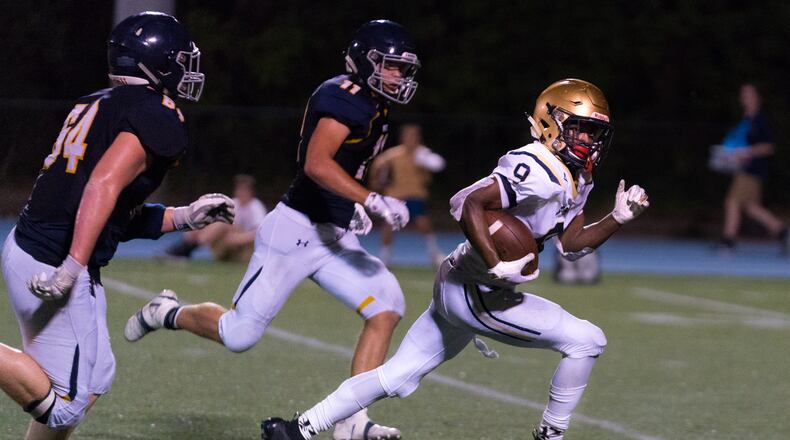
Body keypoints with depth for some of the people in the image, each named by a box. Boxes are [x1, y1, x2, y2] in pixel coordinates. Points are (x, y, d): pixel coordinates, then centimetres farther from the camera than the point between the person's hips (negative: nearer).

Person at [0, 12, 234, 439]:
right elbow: (105, 184, -24)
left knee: (95, 378, 21)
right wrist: (73, 268, -29)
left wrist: (183, 217, 25)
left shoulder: (95, 104, 17)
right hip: (54, 266, -9)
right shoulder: (157, 116, -9)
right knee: (63, 404, -4)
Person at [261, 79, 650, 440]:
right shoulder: (538, 170, -21)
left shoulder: (575, 180, 11)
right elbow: (470, 204, -28)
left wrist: (618, 218, 5)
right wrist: (498, 269, -29)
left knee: (397, 377, 13)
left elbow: (571, 243, 17)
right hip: (475, 292, -10)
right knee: (586, 342, -7)